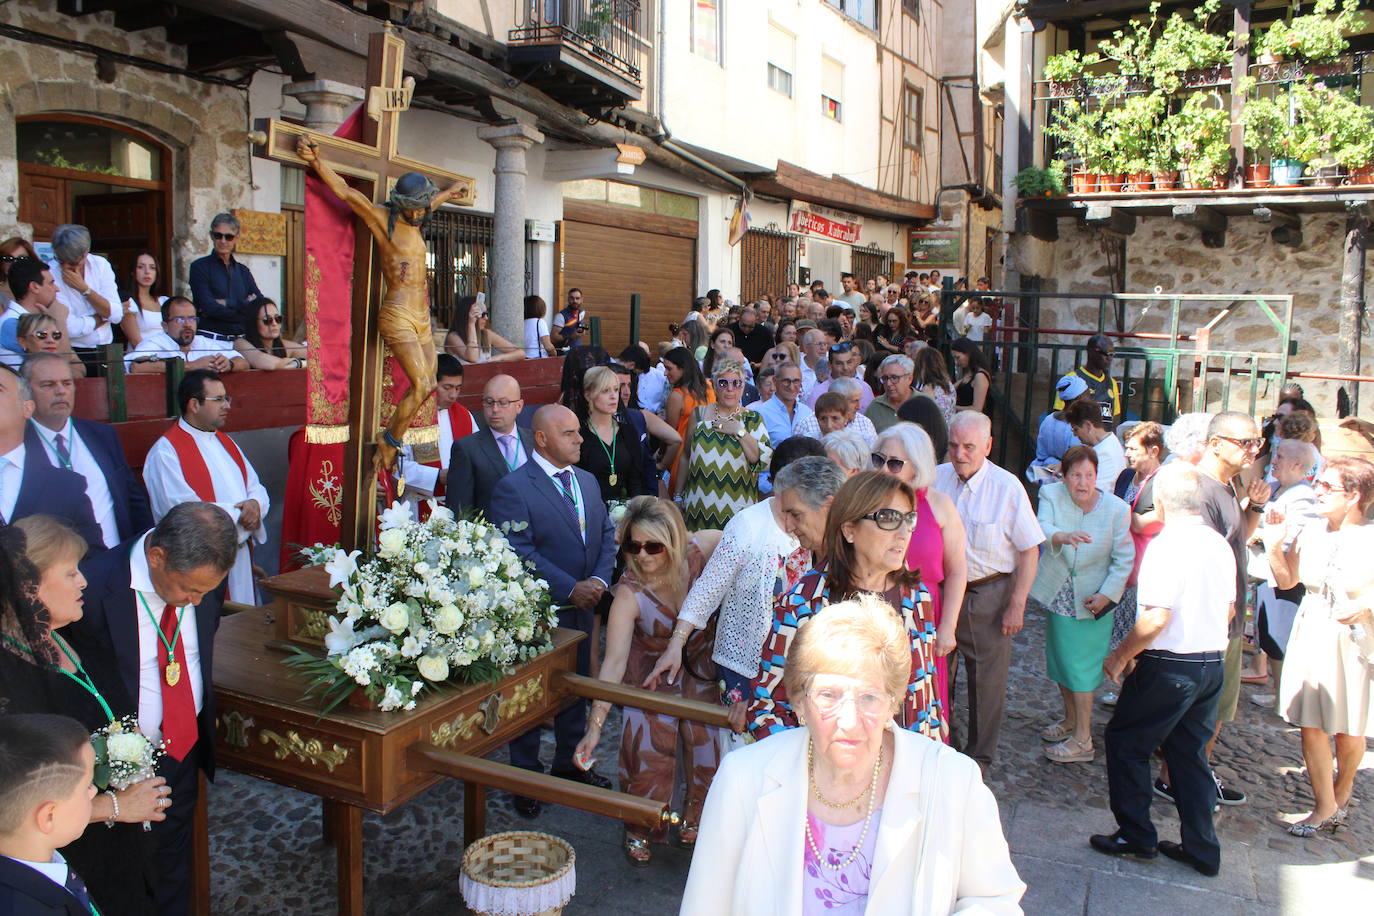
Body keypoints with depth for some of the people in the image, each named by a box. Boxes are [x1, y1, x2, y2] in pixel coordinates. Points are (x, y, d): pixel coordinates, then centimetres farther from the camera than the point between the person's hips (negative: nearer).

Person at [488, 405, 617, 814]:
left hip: (582, 610, 7)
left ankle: (570, 763, 38)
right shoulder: (512, 488, -15)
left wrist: (599, 579, -9)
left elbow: (607, 535, 9)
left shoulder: (587, 481, 9)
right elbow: (520, 552, -21)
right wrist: (570, 589, -21)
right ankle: (525, 777, 24)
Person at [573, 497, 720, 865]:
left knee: (706, 747, 9)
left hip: (701, 673, 3)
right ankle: (639, 832, 28)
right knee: (648, 757, -2)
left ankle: (692, 821, 37)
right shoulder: (630, 593, -28)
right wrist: (595, 725, -37)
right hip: (652, 680, -3)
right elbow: (614, 662, -30)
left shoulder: (694, 559, -22)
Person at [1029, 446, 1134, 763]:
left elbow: (1124, 559, -5)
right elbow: (1043, 527, -28)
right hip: (1057, 595, 3)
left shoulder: (1116, 509, -12)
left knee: (1080, 666, -3)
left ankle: (1083, 740, 8)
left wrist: (1107, 594, -15)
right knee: (1061, 660, 17)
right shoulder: (1051, 494, -9)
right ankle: (1071, 720, 37)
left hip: (1091, 601, -3)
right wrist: (1063, 537, -49)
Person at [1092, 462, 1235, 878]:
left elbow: (1157, 618, -23)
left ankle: (1136, 836, 15)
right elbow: (1229, 608, 17)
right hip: (1213, 663, 8)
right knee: (1189, 750, 17)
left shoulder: (1167, 544, -19)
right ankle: (1201, 848, 23)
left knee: (1125, 742, 8)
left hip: (1169, 667, -8)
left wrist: (1120, 656, -11)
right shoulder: (1220, 545, 6)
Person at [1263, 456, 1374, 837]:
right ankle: (1325, 808, 15)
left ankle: (1341, 790, 39)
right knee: (1311, 727, 2)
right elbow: (1287, 580, 7)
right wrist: (1274, 548, -6)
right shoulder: (1310, 535, 0)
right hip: (1311, 637, 3)